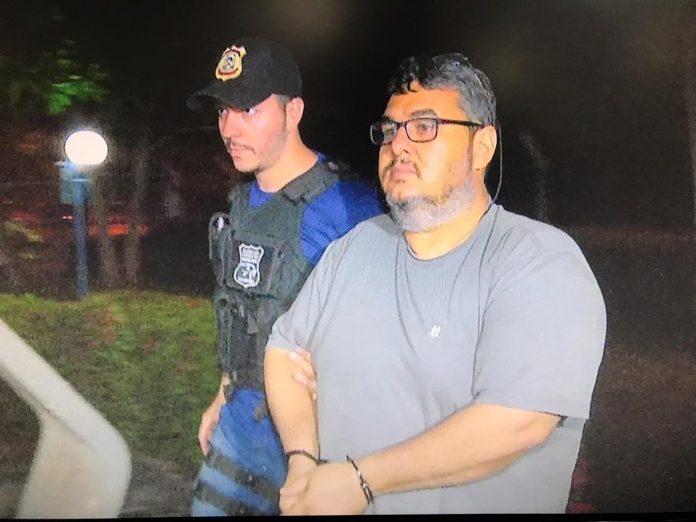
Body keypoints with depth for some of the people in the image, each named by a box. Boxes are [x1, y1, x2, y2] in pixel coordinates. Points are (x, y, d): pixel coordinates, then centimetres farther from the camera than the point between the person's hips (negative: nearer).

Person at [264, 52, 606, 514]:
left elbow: (516, 422, -27)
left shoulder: (542, 263, -18)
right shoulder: (356, 246, 1)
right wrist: (303, 460, -14)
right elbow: (286, 350, 2)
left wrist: (360, 480, -22)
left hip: (469, 502, -4)